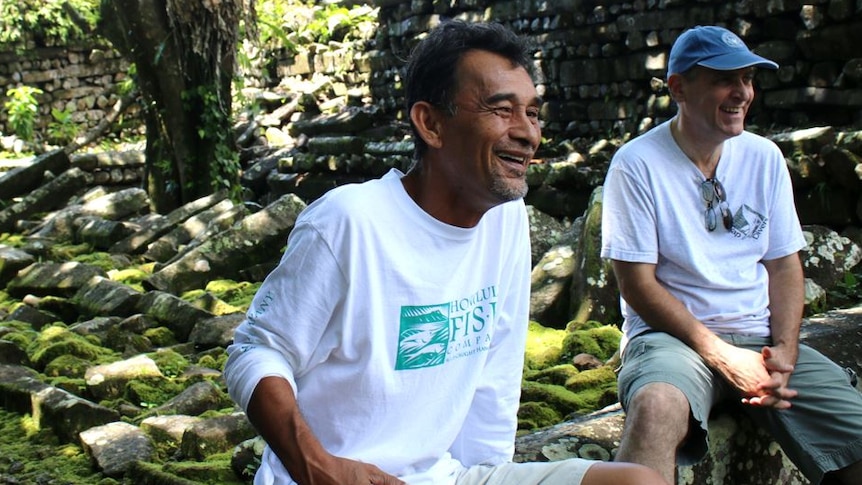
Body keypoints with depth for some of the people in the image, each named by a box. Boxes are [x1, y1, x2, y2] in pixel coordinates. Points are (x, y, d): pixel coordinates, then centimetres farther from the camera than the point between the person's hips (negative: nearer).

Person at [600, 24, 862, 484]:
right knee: (656, 407, -39)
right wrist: (720, 355, -16)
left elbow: (784, 264, 12)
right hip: (672, 334, -5)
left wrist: (784, 351, -6)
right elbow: (637, 283, -9)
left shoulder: (764, 157, 9)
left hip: (762, 338, 5)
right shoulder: (637, 163, -6)